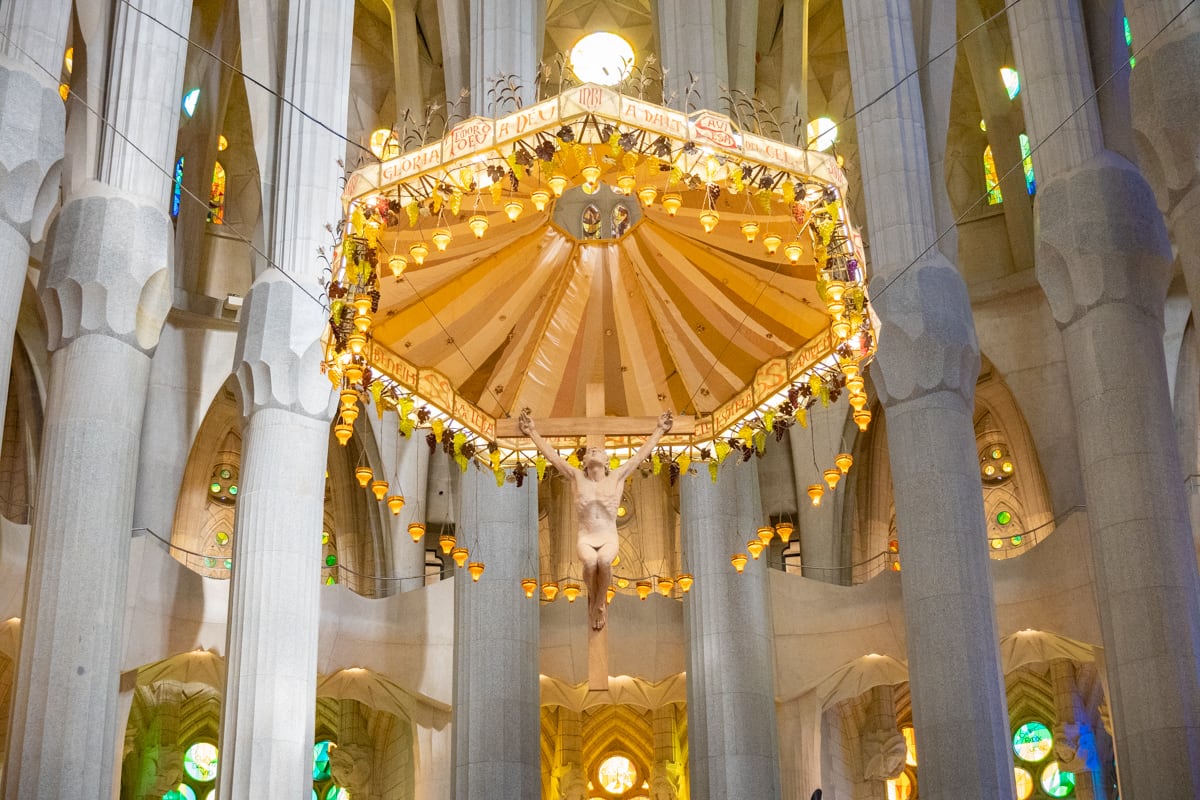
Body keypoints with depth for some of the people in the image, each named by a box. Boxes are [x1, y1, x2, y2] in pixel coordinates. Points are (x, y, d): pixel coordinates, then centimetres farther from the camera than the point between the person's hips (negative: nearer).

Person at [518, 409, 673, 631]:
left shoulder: (617, 477, 5)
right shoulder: (577, 477, 6)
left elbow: (642, 454, 7)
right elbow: (551, 455, 8)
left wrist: (659, 430, 9)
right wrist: (533, 433, 8)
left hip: (609, 538, 0)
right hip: (586, 538, 0)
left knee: (604, 560, -35)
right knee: (590, 562, -35)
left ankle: (599, 604, -10)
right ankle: (594, 601, -4)